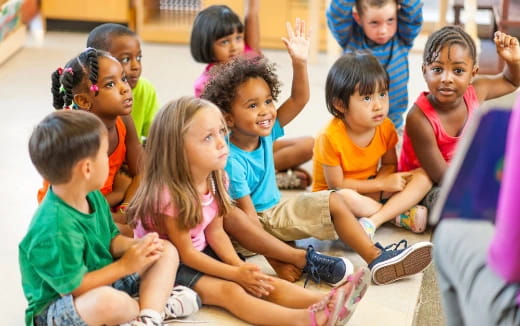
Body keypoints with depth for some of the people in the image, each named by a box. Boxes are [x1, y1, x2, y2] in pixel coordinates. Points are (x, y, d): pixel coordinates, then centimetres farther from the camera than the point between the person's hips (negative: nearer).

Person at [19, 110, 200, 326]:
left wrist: (138, 245, -10)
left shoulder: (93, 197, -2)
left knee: (167, 252, 7)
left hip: (102, 280, 10)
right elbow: (73, 288, -28)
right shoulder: (55, 229, -31)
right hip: (55, 307, -10)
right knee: (108, 300, -43)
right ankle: (158, 304, -8)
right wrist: (125, 266, -19)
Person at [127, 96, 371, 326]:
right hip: (170, 266, -8)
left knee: (259, 282, -12)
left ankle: (323, 302, -31)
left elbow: (215, 231, 2)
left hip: (202, 255, 8)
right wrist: (235, 273, -21)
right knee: (229, 291, -28)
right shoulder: (168, 194, -28)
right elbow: (185, 253, -22)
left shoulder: (215, 180, -3)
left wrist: (239, 266, -15)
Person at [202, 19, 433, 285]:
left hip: (275, 213, 9)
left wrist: (299, 63, -21)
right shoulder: (231, 161, -26)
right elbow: (247, 214, -24)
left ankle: (378, 259, -1)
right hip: (252, 224, -9)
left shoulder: (266, 133, -5)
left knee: (335, 201, 5)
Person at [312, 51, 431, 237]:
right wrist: (381, 184, -20)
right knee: (348, 199, -42)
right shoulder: (330, 137, -25)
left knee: (423, 176, -12)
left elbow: (389, 164, 4)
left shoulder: (385, 127, -9)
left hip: (371, 190, 6)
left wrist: (375, 186, -19)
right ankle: (399, 215, -14)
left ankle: (373, 221, -27)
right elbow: (336, 184, -19)